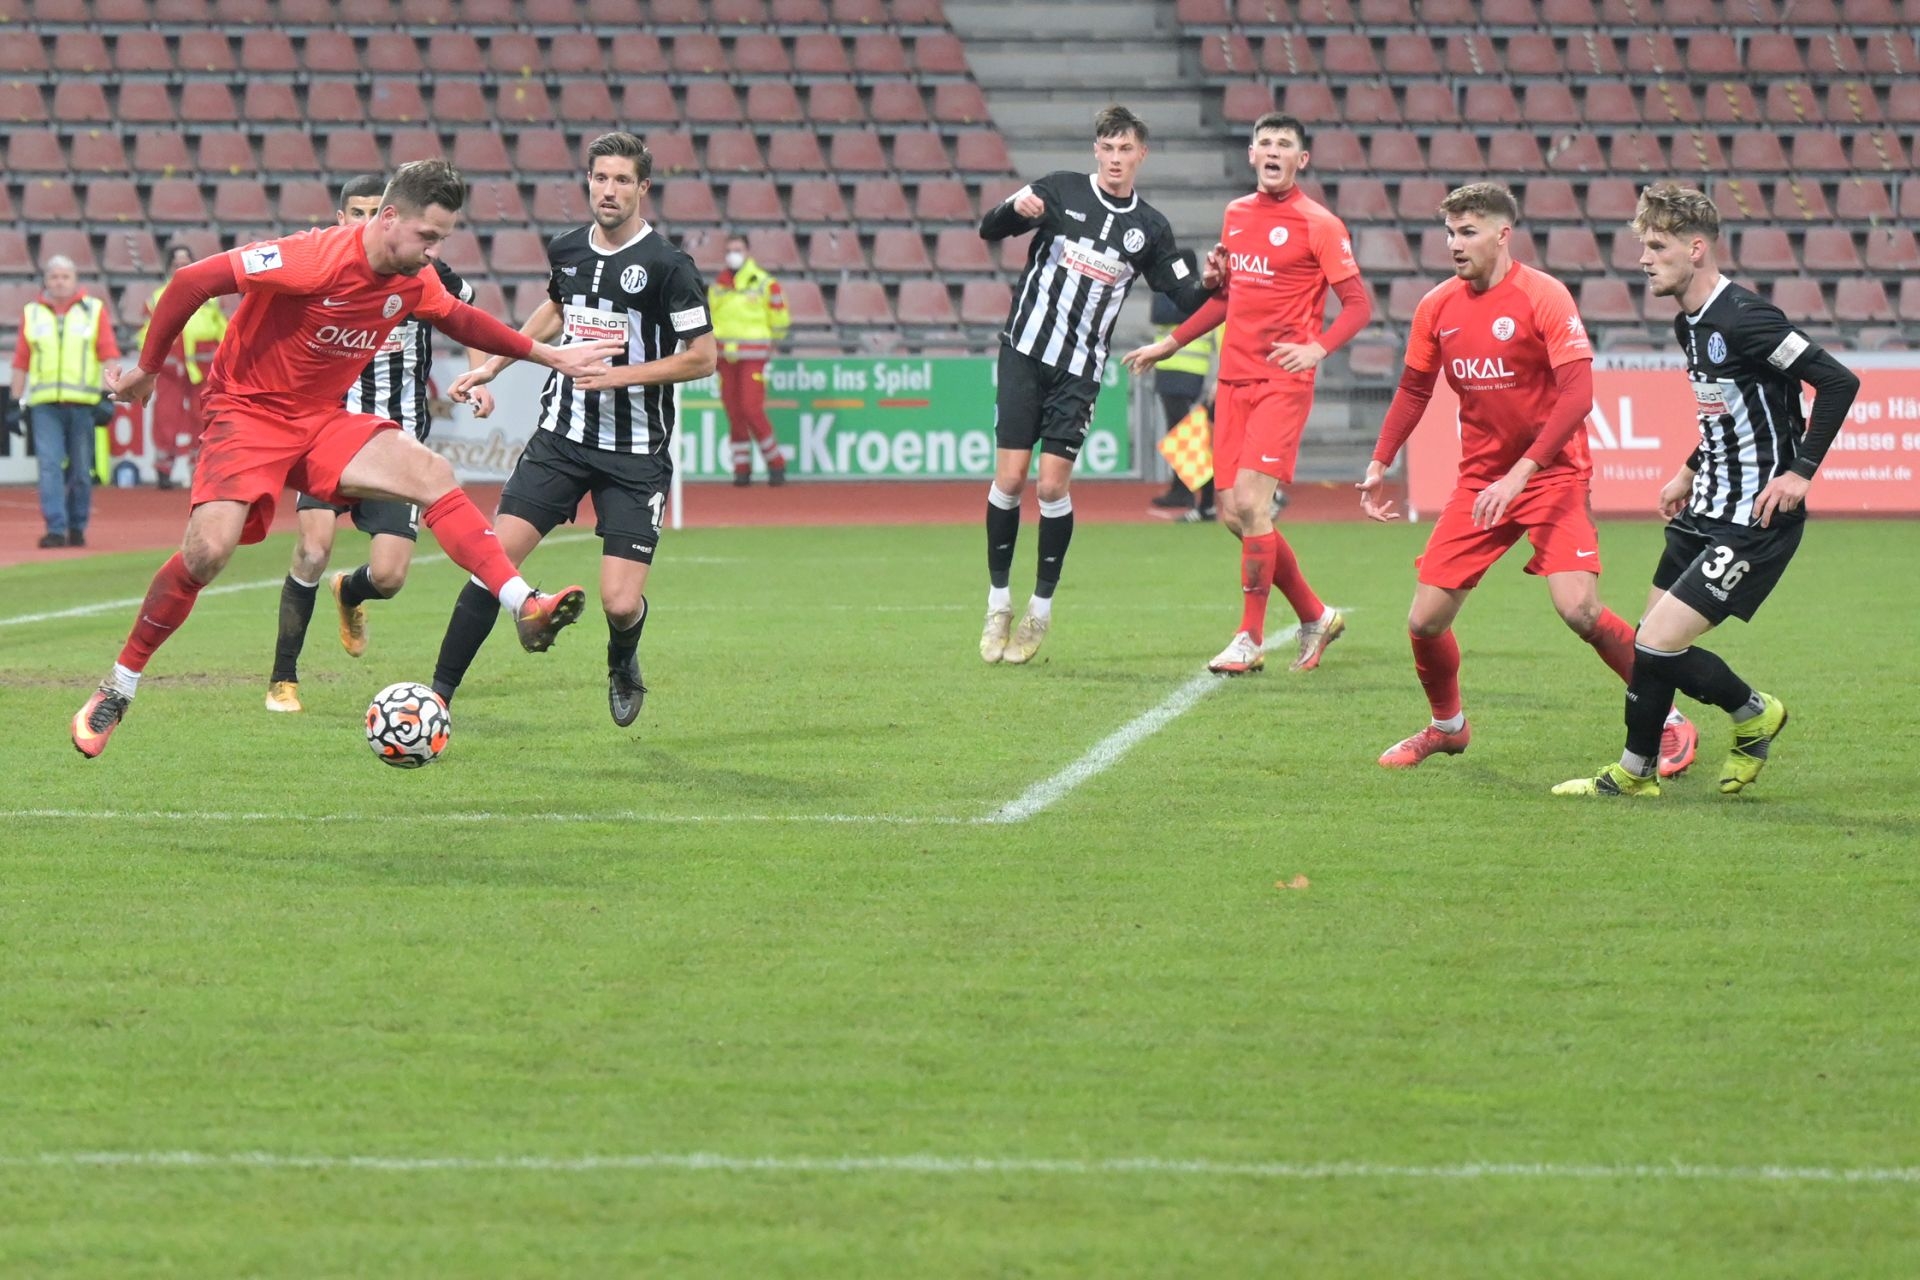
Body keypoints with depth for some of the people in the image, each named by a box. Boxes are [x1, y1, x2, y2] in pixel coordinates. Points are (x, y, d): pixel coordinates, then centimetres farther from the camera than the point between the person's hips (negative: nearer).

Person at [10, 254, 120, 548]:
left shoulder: (94, 309, 7)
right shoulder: (31, 314, 11)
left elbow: (109, 356, 2)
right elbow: (20, 362, 11)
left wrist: (108, 395, -8)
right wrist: (16, 401, 7)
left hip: (83, 402, -1)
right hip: (44, 403, 1)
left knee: (81, 470, 4)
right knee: (50, 466, -10)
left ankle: (77, 527, 15)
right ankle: (55, 529, -12)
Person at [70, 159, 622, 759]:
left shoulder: (415, 283, -1)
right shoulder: (316, 259, -25)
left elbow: (461, 320, 24)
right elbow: (192, 281, -21)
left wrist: (547, 354, 24)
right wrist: (147, 370, -12)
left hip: (322, 419, 6)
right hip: (248, 413, -6)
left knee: (432, 473, -14)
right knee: (207, 550, -22)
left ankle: (526, 608, -19)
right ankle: (117, 690, -7)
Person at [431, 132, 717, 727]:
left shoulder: (667, 265, -13)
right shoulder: (567, 250, 5)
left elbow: (703, 357, -10)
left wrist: (621, 374, -18)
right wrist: (494, 365, 24)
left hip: (635, 455, -4)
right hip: (561, 437, 4)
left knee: (621, 603, -10)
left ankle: (623, 665, 28)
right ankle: (438, 694, -4)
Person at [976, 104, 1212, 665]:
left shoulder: (1149, 228, 5)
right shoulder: (1061, 190, 0)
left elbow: (1189, 298, 8)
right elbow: (989, 229, -5)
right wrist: (1014, 208, -28)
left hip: (1080, 369, 1)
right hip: (1024, 352, -1)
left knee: (1052, 486, -7)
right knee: (1009, 477, -5)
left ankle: (1040, 611, 7)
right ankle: (998, 603, 9)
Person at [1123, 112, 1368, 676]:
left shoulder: (1319, 225, -6)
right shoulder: (1237, 214, 13)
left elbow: (1359, 303, -7)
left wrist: (1317, 348, -22)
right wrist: (1168, 344, 26)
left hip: (1284, 381, -7)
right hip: (1233, 379, 7)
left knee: (1251, 502, -16)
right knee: (1233, 512, 4)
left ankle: (1250, 639, -5)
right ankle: (1316, 617, 21)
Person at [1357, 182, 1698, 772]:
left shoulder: (1543, 296, -14)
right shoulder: (1437, 306, 3)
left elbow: (1577, 395, -20)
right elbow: (1414, 389, 19)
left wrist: (1520, 474, -26)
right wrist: (1379, 465, 10)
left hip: (1551, 474, -5)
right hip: (1478, 479, 5)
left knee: (1579, 610, -21)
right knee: (1425, 621, 0)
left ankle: (1666, 721, -3)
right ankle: (1447, 727, 28)